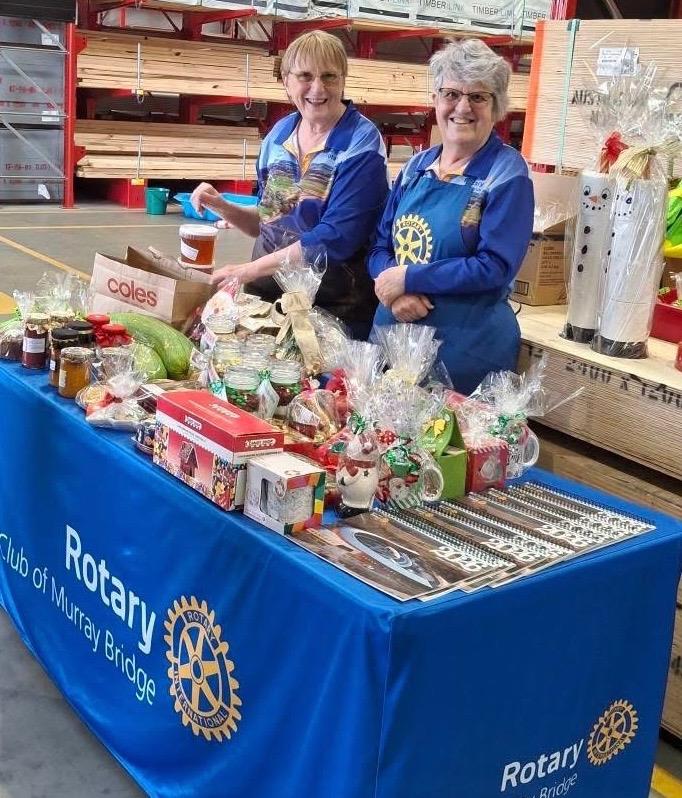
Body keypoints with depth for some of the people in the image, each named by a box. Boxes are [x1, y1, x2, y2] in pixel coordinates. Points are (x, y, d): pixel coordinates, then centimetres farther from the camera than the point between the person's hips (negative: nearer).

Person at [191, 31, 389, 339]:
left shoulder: (361, 143, -12)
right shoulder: (280, 133, 5)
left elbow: (336, 237, -22)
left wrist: (251, 270, -21)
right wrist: (223, 207, -3)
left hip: (334, 310, -5)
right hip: (267, 296, 6)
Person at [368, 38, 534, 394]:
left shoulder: (507, 173, -8)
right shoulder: (416, 166, 9)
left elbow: (495, 267, -17)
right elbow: (380, 246, 10)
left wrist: (408, 278, -16)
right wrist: (395, 292, -12)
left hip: (467, 348, -5)